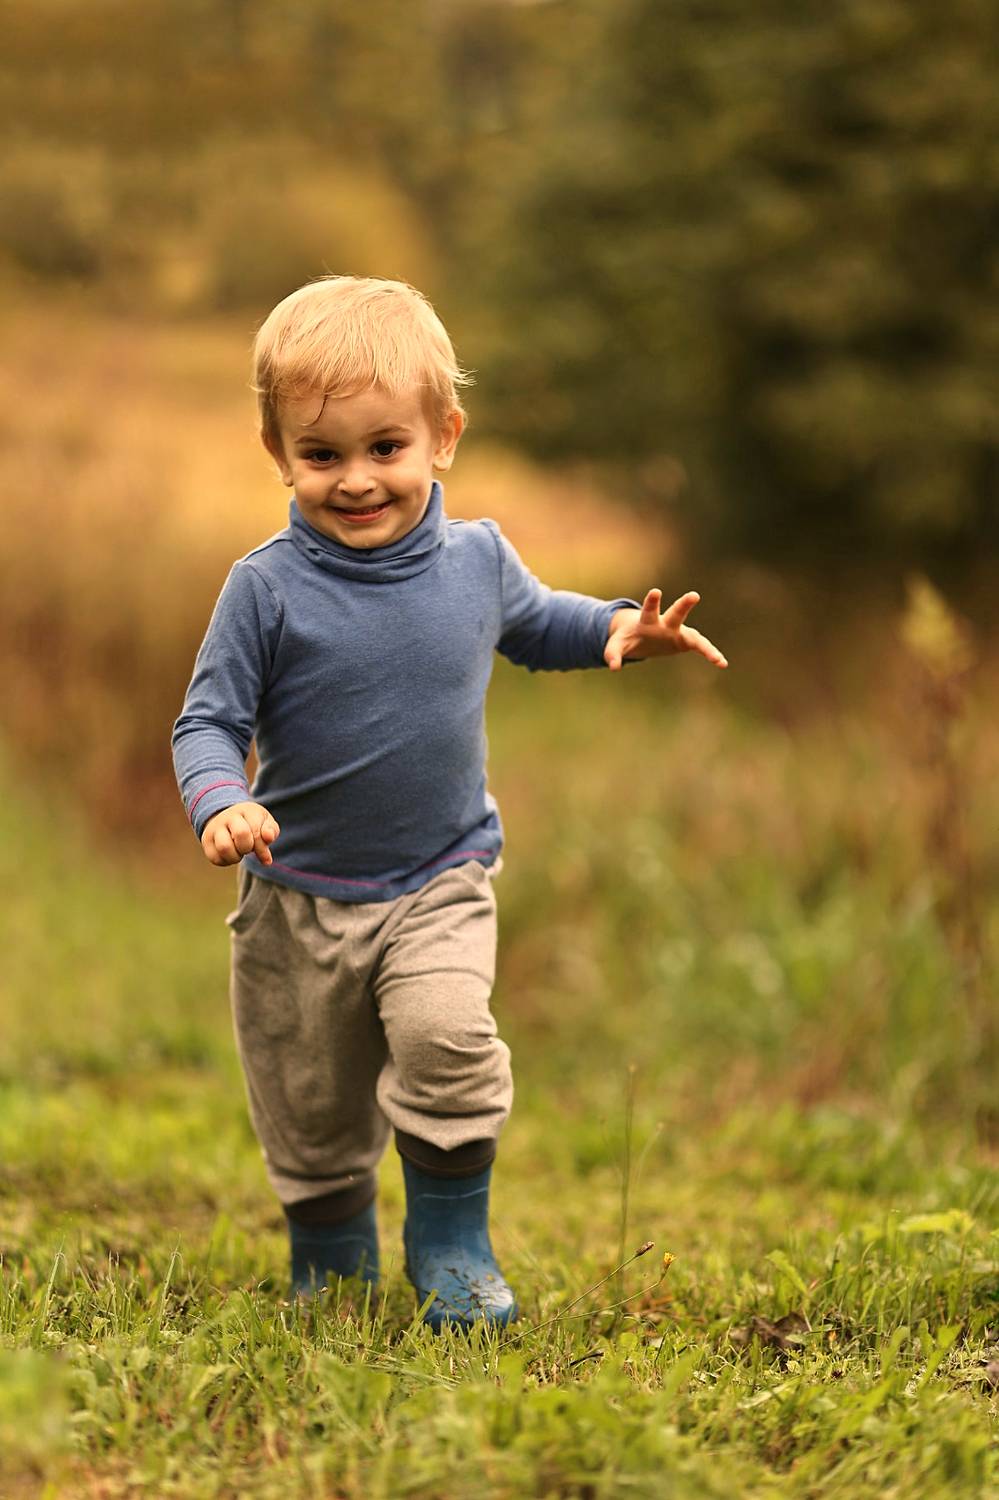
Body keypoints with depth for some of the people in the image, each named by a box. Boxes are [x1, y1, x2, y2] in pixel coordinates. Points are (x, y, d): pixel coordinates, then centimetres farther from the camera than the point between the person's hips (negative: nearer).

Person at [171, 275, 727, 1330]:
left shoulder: (477, 559, -2)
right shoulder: (267, 588, -13)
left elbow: (532, 622, 20)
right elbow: (208, 721, -10)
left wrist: (619, 628, 1)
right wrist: (220, 805, -31)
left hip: (441, 883, 0)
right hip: (300, 898, 0)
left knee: (447, 1035, -25)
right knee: (310, 1110, 10)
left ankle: (451, 1241, -4)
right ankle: (332, 1264, 36)